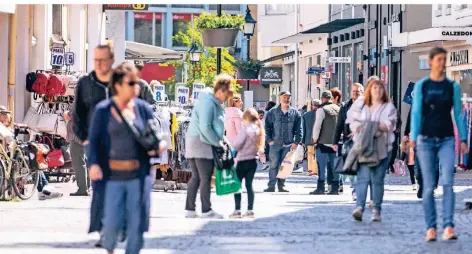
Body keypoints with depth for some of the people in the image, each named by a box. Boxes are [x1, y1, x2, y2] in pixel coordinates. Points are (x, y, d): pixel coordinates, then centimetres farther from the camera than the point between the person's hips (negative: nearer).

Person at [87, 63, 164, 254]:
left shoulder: (142, 108, 5)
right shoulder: (103, 110, -1)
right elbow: (94, 140, -2)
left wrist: (158, 145, -10)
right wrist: (94, 163, -16)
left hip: (138, 175, 2)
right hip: (112, 176, -2)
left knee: (136, 222, 1)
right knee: (112, 222, -4)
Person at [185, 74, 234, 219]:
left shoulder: (214, 102, 16)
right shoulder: (208, 102, -16)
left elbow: (214, 125, 21)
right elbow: (205, 127, -22)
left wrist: (219, 140, 9)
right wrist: (217, 142, -13)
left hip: (195, 143, 10)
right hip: (201, 142, -10)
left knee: (196, 177, 11)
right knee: (206, 178, -6)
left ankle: (189, 210, 12)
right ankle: (206, 211, -4)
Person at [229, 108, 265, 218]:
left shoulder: (246, 130, -15)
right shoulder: (259, 130, 6)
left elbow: (236, 145, -16)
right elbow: (260, 147, 11)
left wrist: (231, 143, 4)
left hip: (243, 161, -7)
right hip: (253, 160, 7)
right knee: (249, 185, 10)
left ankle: (237, 210, -2)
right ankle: (250, 210, 8)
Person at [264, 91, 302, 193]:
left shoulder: (295, 113, 5)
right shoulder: (272, 112, 3)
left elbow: (299, 129, 6)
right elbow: (267, 127, 4)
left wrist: (296, 142, -2)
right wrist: (269, 140, -5)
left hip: (288, 145, 1)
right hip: (275, 143, -1)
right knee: (273, 165, -4)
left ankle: (281, 185, 11)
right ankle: (271, 186, -2)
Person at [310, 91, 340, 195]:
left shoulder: (322, 110, -11)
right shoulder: (338, 109, 8)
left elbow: (317, 126, -13)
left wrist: (315, 138, -1)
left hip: (323, 143, -6)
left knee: (322, 166, -2)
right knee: (334, 166, 9)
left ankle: (320, 188, -3)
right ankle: (335, 188, 9)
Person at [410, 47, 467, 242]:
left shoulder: (453, 86, 6)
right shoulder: (421, 85, 3)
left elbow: (458, 114, 7)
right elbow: (416, 113, 0)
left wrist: (463, 139, 0)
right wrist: (413, 138, -10)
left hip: (447, 140, 0)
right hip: (426, 139, 0)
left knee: (448, 182, -15)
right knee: (429, 187, 0)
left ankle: (448, 227, -20)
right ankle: (430, 228, 4)